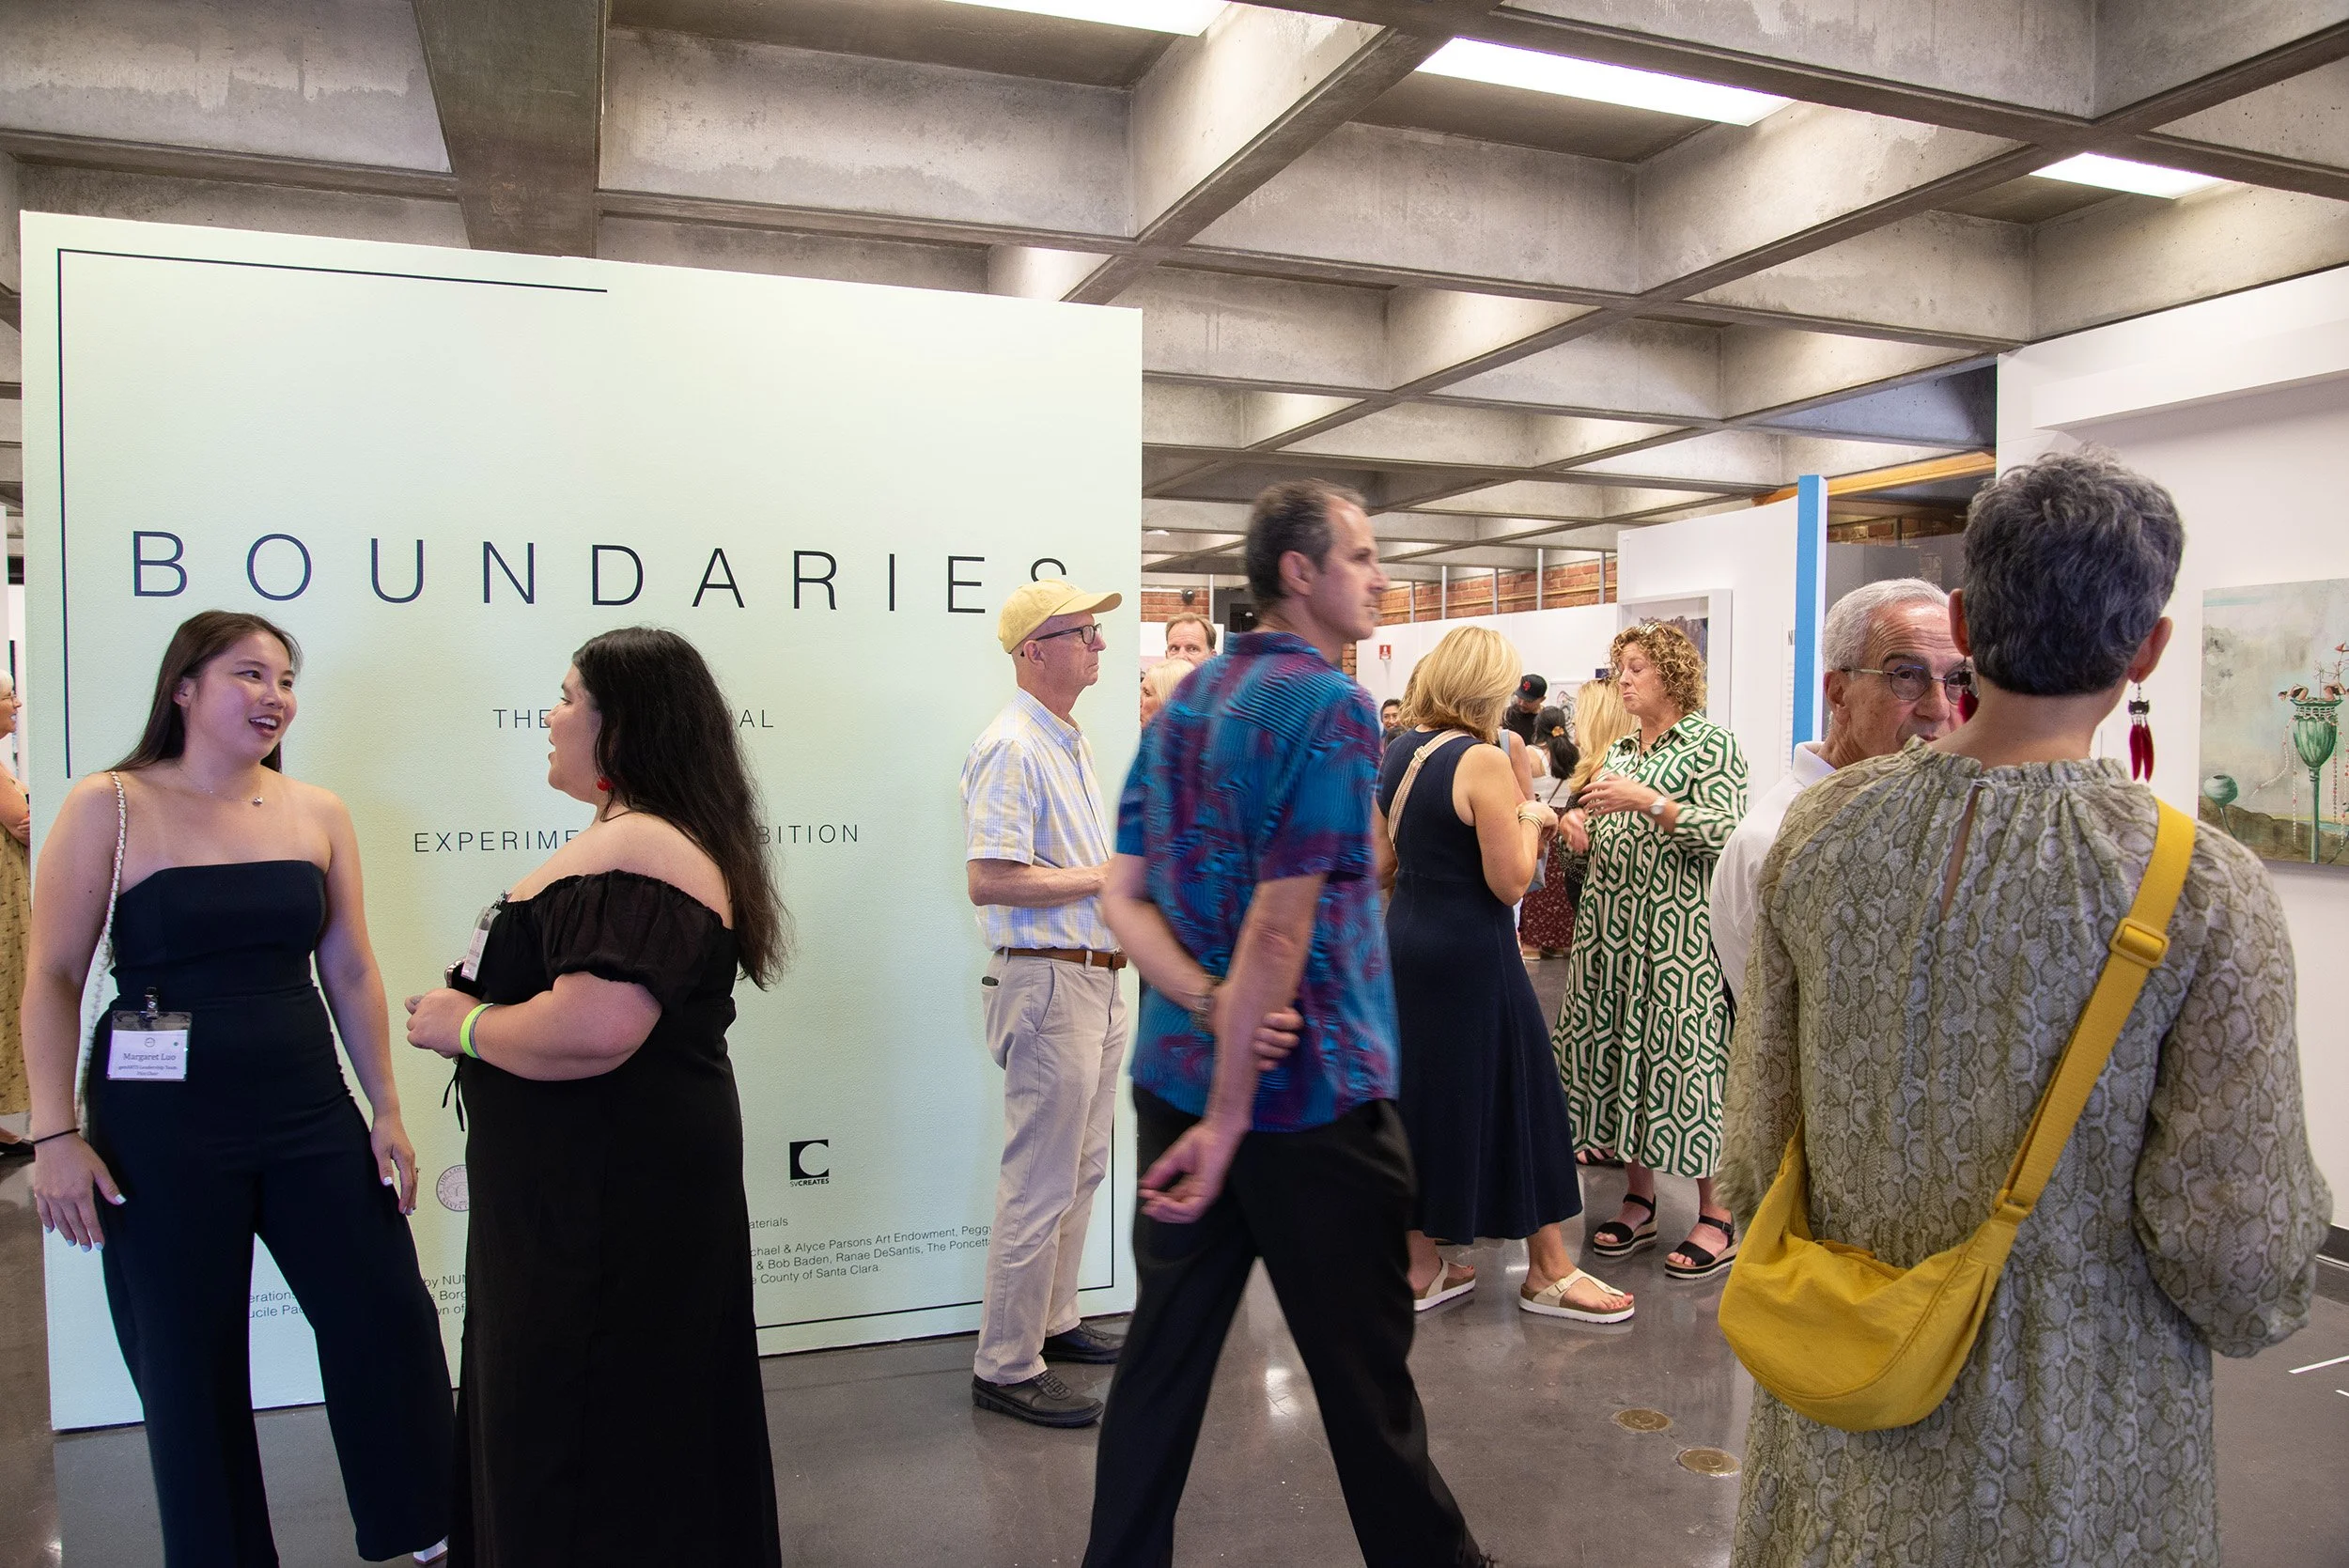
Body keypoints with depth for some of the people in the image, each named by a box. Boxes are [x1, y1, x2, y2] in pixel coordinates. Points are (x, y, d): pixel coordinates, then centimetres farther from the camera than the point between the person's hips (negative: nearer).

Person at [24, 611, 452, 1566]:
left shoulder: (317, 814, 5)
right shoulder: (109, 808, -4)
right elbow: (53, 979, -4)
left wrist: (386, 1111, 8)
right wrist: (55, 1133, -10)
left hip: (310, 1114, 3)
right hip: (161, 1128, -3)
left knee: (389, 1321, 4)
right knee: (189, 1364, 8)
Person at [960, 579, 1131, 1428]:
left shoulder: (1072, 743, 16)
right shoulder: (1012, 747, -16)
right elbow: (990, 880, -25)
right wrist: (1106, 877, -19)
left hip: (1096, 978, 10)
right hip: (1048, 983, -10)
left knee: (1080, 1170, 19)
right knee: (1040, 1183, -2)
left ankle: (1052, 1322, 33)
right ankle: (1005, 1366, 10)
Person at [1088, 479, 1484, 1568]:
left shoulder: (1184, 702, 9)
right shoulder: (1331, 707, -14)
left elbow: (1124, 895, 5)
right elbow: (1280, 929, -19)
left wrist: (1213, 1006, -10)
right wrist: (1230, 1119, -16)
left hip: (1177, 1078, 7)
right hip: (1312, 1094, -7)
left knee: (1163, 1356, 14)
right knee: (1363, 1367, 10)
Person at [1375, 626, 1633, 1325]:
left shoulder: (1396, 753, 6)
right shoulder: (1483, 762, -17)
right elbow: (1510, 882, -17)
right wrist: (1530, 819, -2)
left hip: (1405, 941, 7)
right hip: (1471, 953, -7)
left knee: (1418, 1095, 15)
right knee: (1509, 1096, 6)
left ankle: (1419, 1264, 25)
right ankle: (1548, 1270, 20)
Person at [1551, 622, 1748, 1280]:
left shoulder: (1712, 744, -4)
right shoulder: (1619, 752, 17)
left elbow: (1728, 833, -15)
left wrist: (1649, 801, -22)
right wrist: (1580, 828, 1)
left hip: (1681, 934, -7)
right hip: (1612, 927, 7)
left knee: (1687, 1059, -6)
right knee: (1617, 1049, 7)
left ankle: (1717, 1214, 6)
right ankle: (1639, 1199, 19)